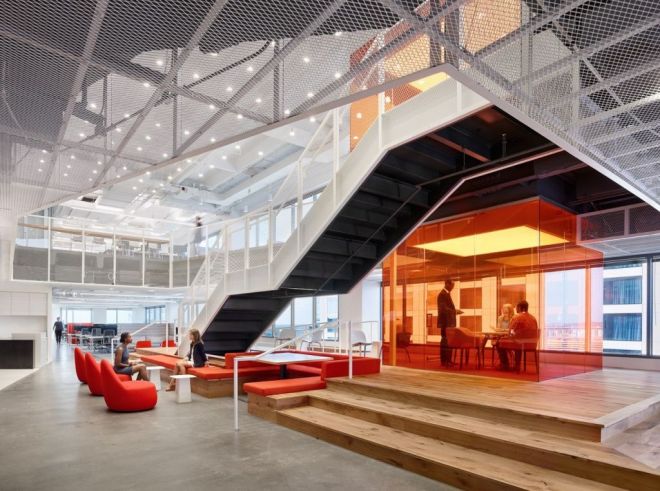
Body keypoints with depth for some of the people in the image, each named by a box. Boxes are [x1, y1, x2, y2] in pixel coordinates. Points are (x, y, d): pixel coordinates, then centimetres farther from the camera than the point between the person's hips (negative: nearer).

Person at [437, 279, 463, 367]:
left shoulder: (447, 294, 18)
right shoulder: (442, 294, -13)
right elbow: (443, 309, -22)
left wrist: (455, 311, 6)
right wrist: (455, 312, -17)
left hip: (449, 322, 10)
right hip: (445, 322, -10)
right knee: (445, 341, -6)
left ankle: (448, 360, 16)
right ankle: (444, 361, -1)